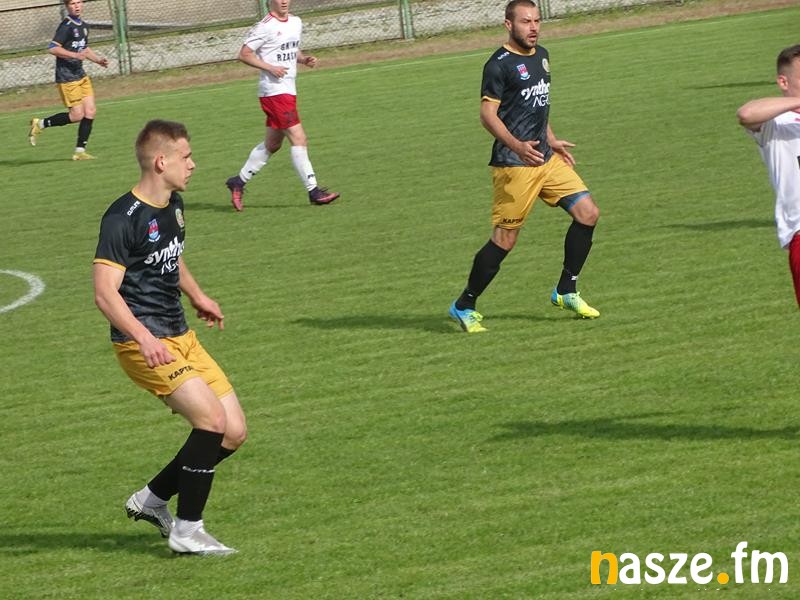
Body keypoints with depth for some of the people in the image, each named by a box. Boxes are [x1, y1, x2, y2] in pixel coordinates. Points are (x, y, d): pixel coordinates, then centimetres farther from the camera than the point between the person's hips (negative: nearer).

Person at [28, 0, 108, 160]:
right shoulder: (66, 26, -14)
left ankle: (80, 151, 7)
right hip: (67, 78, -8)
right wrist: (75, 55, -27)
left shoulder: (83, 26, 14)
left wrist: (98, 59, 14)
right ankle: (40, 124, 8)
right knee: (77, 115, -9)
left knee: (90, 112, 0)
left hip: (81, 75, 8)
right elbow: (52, 49, -20)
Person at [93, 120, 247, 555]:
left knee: (234, 431, 4)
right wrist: (144, 337, -35)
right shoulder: (123, 218, -17)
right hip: (145, 344, -9)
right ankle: (186, 531, -9)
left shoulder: (173, 205, 11)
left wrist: (197, 297, 36)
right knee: (213, 419, -20)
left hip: (181, 336, 9)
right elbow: (105, 293, -23)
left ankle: (152, 499, 19)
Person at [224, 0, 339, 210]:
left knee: (272, 144, 15)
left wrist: (305, 59, 5)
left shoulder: (296, 22, 12)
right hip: (274, 92, -9)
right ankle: (313, 191, -10)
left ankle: (239, 182, 26)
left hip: (288, 90, 9)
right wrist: (270, 67, -19)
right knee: (299, 139, -12)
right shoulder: (265, 27, -12)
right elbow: (244, 54, -10)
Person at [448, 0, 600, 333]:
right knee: (505, 239, -6)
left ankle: (566, 292, 13)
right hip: (513, 165, -8)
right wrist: (518, 146, -30)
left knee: (587, 213, 0)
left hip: (546, 158, 8)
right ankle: (463, 307, 8)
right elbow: (488, 114, -17)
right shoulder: (499, 64, -12)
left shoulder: (541, 56, 14)